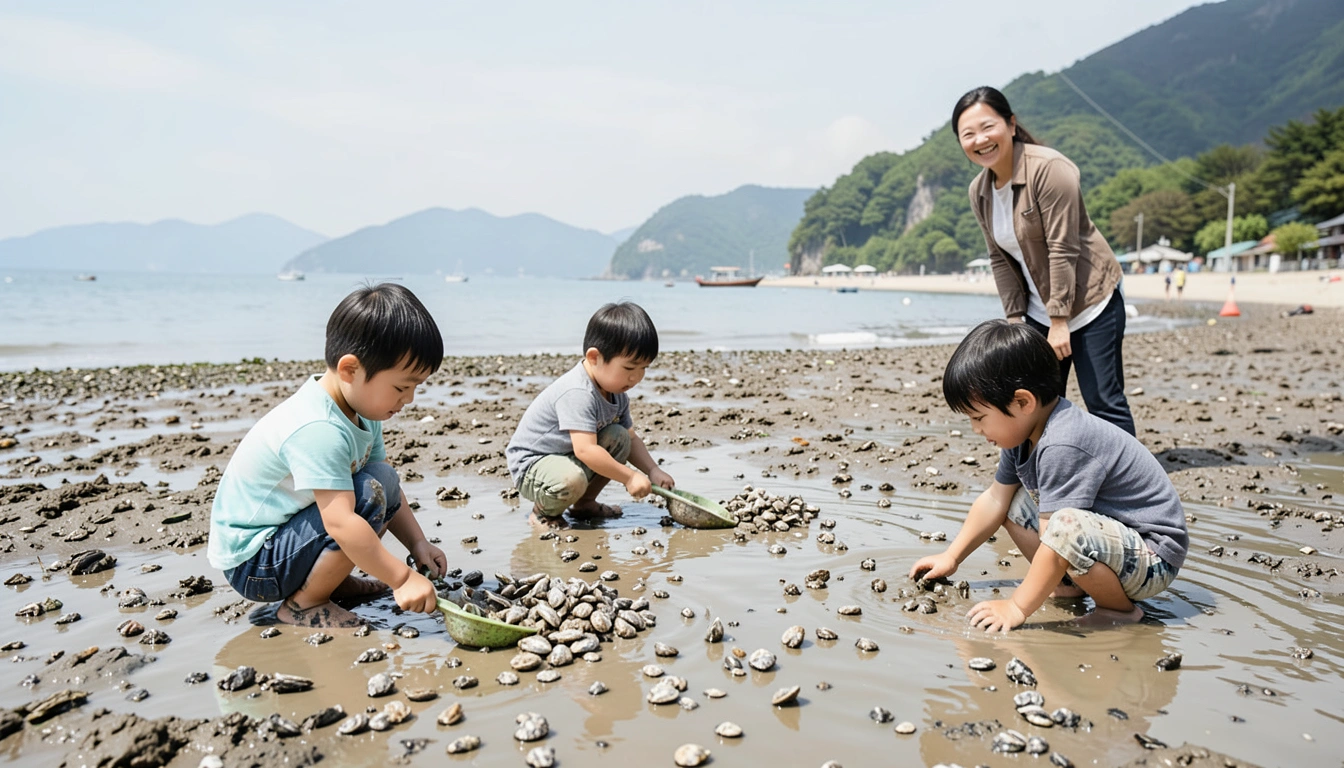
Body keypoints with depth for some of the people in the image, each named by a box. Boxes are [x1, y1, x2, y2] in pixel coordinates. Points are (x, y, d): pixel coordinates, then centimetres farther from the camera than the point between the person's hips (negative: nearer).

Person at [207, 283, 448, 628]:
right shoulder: (318, 430, -30)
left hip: (285, 532, 9)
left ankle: (333, 581, 9)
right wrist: (401, 578, -31)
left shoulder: (361, 412, 0)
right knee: (372, 493, -26)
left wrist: (418, 543, -4)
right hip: (251, 564, -9)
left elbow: (391, 495, 6)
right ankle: (302, 604, -11)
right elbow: (340, 522, -36)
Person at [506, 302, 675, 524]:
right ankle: (544, 511, -2)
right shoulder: (577, 393, -30)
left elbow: (631, 439, 10)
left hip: (571, 459, 9)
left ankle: (584, 503, 10)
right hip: (531, 465, -9)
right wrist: (629, 477, -29)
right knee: (571, 480, -37)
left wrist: (653, 471, -5)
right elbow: (585, 450, -36)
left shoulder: (617, 393, 0)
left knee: (618, 437, -6)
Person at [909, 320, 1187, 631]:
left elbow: (1057, 538, -31)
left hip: (1153, 559, -9)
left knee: (1068, 527, -36)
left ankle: (1121, 609, -10)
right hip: (1100, 531, 9)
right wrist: (951, 557, 11)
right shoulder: (1023, 432, -1)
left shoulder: (1062, 447, -31)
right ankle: (1071, 584, 5)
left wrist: (1017, 608, -24)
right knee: (1014, 500, 6)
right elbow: (995, 500, 9)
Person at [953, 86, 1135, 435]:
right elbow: (1000, 259, 7)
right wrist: (1016, 319, 2)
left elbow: (1063, 249, -20)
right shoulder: (979, 191, 3)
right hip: (1039, 312, 6)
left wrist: (1059, 322, -20)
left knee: (1103, 403, -6)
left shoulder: (1049, 168, -18)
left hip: (1090, 304, -6)